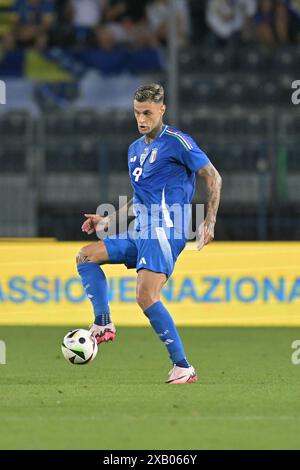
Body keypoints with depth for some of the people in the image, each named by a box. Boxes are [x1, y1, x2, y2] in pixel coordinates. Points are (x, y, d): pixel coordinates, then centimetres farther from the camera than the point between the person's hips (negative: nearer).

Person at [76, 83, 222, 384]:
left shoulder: (176, 142, -6)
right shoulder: (135, 149, 19)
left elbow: (213, 177, -5)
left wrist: (209, 222, -13)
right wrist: (106, 221, 24)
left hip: (165, 231, -9)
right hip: (140, 232, 9)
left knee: (146, 296, -22)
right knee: (86, 256, 10)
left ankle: (183, 367, -20)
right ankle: (103, 324, 1)